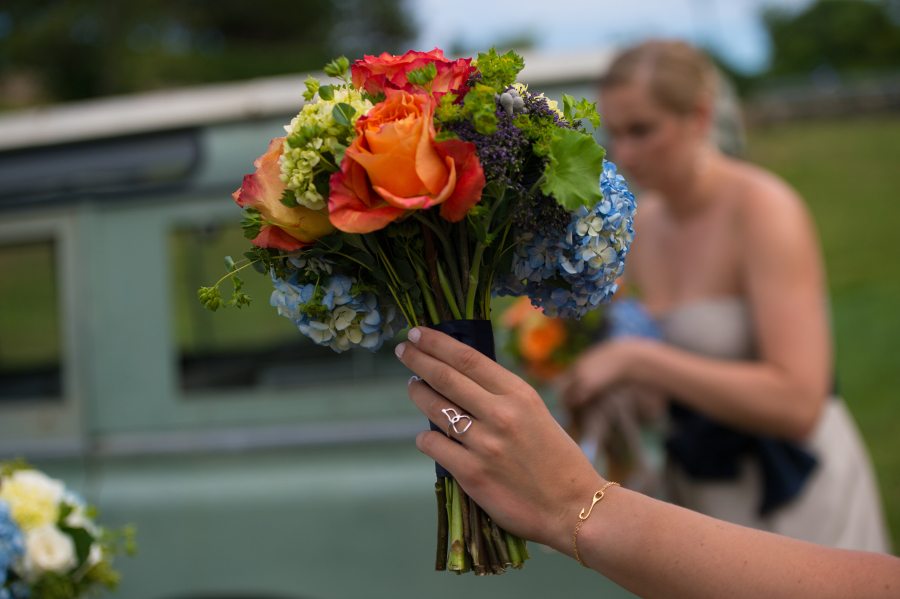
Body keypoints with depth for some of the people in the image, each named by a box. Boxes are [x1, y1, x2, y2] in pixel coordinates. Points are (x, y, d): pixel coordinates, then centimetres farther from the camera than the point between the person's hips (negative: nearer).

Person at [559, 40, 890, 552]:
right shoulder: (645, 222, 1)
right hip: (699, 494, 6)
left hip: (793, 502, -6)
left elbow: (796, 404, -30)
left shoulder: (765, 209, -20)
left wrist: (634, 358, -30)